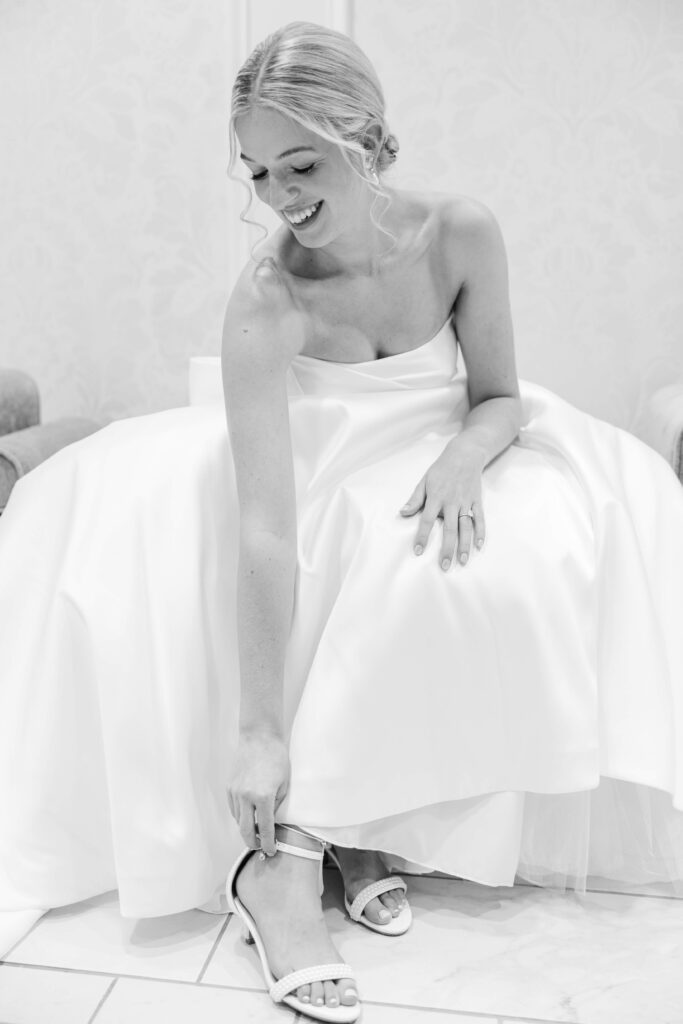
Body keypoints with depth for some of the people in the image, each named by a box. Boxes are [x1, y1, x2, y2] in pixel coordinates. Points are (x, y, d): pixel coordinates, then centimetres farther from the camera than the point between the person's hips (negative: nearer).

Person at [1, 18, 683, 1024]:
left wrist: (464, 456, -29)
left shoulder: (460, 234, -17)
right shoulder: (265, 300, -26)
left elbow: (499, 396, -4)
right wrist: (259, 728, -36)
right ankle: (279, 850, -16)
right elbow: (264, 528, -33)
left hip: (435, 453, 1)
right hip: (316, 470, 0)